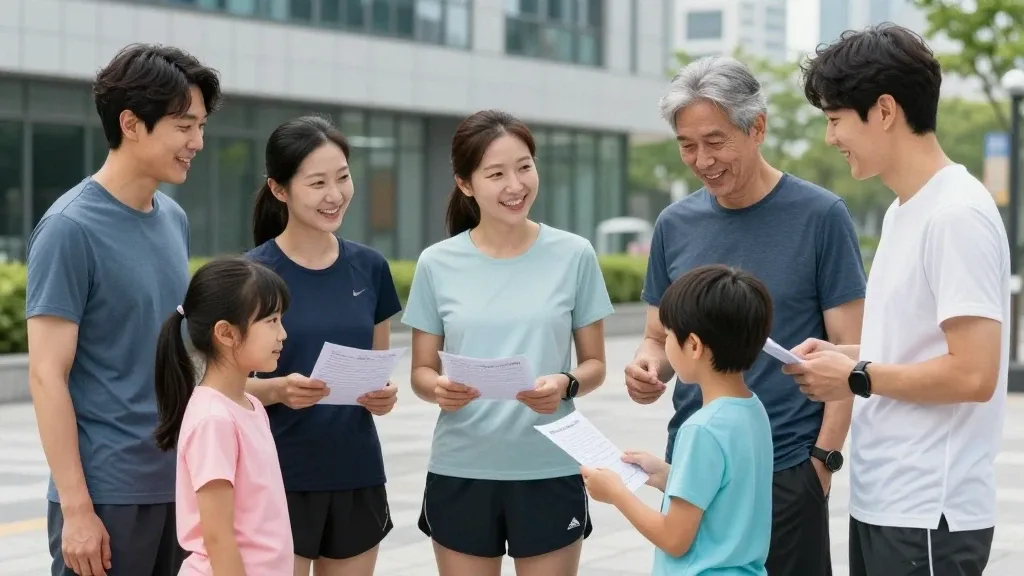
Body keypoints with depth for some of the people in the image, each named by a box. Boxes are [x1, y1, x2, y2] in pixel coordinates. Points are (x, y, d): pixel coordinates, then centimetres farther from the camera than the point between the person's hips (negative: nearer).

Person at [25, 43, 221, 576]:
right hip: (107, 494, -7)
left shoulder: (174, 220, 9)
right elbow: (47, 376, -13)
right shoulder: (71, 228, -11)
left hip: (180, 486, 7)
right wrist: (76, 508, -17)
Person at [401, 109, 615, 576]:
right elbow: (421, 371, 5)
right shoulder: (437, 264, 0)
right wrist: (439, 390, -17)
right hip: (460, 472, 1)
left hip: (550, 471, -1)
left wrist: (565, 385, -18)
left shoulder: (573, 255, -2)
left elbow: (594, 365, 4)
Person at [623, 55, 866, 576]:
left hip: (786, 469, -4)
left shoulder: (820, 216, -6)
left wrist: (824, 457, -12)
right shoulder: (675, 224, 6)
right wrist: (649, 365, -7)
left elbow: (849, 352, -5)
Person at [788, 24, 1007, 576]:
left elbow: (973, 374, -22)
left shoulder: (956, 214, -17)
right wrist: (847, 354, 6)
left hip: (927, 514, -9)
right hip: (880, 501, 9)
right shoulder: (902, 211, 13)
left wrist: (856, 378, -12)